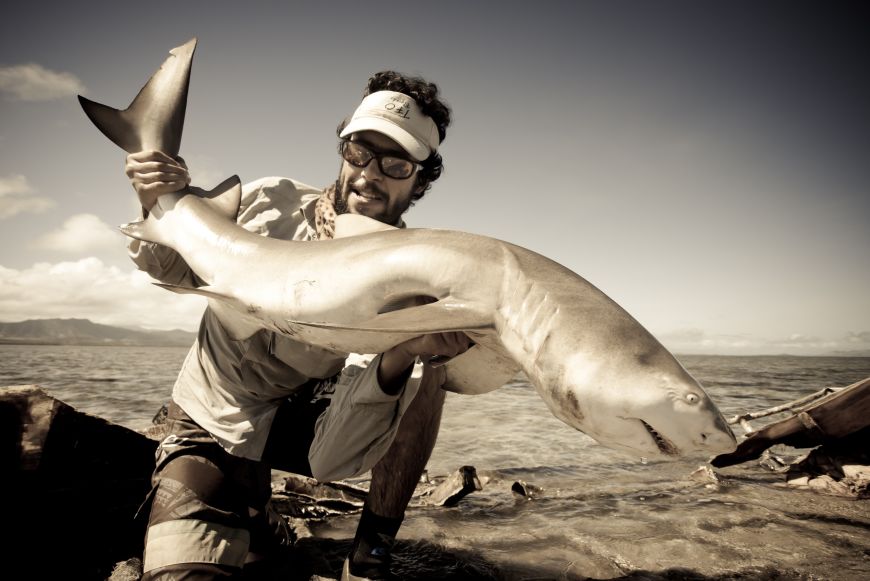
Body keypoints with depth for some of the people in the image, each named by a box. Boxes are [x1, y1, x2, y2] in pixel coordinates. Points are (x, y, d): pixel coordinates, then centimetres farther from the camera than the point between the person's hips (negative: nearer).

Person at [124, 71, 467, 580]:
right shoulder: (270, 203, -11)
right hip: (214, 427, 1)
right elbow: (179, 271, 7)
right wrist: (159, 209, -14)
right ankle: (258, 528, 16)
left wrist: (402, 356, -46)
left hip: (303, 421, -1)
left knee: (423, 378, -25)